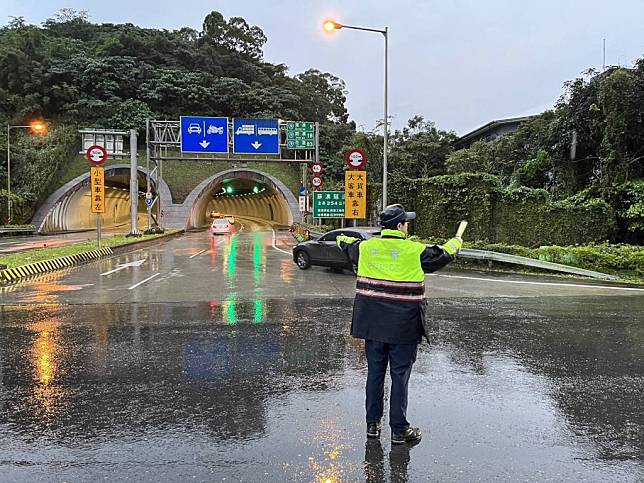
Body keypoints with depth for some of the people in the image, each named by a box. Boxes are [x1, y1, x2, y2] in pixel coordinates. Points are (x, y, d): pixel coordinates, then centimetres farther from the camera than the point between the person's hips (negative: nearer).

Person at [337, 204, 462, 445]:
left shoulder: (366, 247, 1)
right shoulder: (414, 251, -10)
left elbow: (348, 246, 23)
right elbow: (442, 255, 6)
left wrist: (342, 239, 47)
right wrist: (455, 243, 28)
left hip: (373, 324, 4)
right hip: (404, 326, -4)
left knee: (375, 372, 14)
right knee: (400, 376, 5)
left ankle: (372, 424, 25)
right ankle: (399, 430, 15)